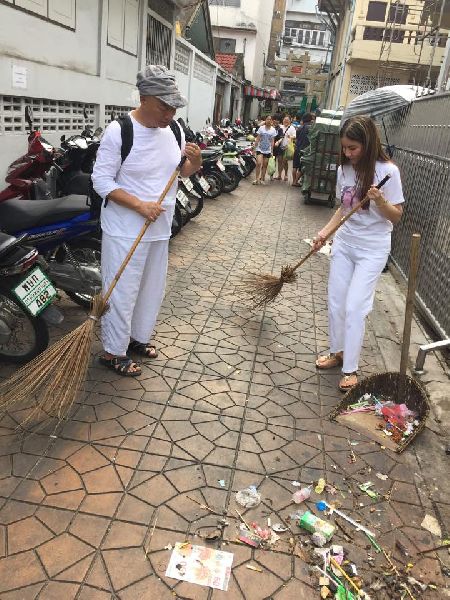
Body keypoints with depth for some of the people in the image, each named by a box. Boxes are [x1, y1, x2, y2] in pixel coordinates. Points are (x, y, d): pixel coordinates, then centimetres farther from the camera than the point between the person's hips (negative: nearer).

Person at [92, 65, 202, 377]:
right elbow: (101, 180, -16)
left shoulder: (174, 129, 2)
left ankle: (138, 336, 37)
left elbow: (183, 172, 13)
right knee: (122, 290, 2)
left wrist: (196, 160, -10)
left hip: (160, 228, 7)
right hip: (125, 230, -7)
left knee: (153, 287, 17)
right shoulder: (120, 131, -17)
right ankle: (113, 351, 18)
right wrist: (140, 205, -25)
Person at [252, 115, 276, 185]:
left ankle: (262, 179, 15)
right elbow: (257, 139, 3)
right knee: (258, 163, -16)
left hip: (268, 150, 2)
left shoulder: (273, 130, 5)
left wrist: (272, 151, 4)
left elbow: (272, 141, 7)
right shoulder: (261, 128, 1)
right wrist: (254, 148, 0)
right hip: (260, 149, -2)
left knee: (264, 165, 6)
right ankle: (256, 179, -11)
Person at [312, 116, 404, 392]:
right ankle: (338, 352, 30)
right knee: (335, 302, 10)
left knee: (354, 308, -8)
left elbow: (396, 216, -10)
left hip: (372, 249, -5)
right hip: (344, 243, 6)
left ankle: (350, 369, 5)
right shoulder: (344, 170, 0)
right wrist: (325, 232, 0)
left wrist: (379, 200, -29)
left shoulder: (387, 171, -15)